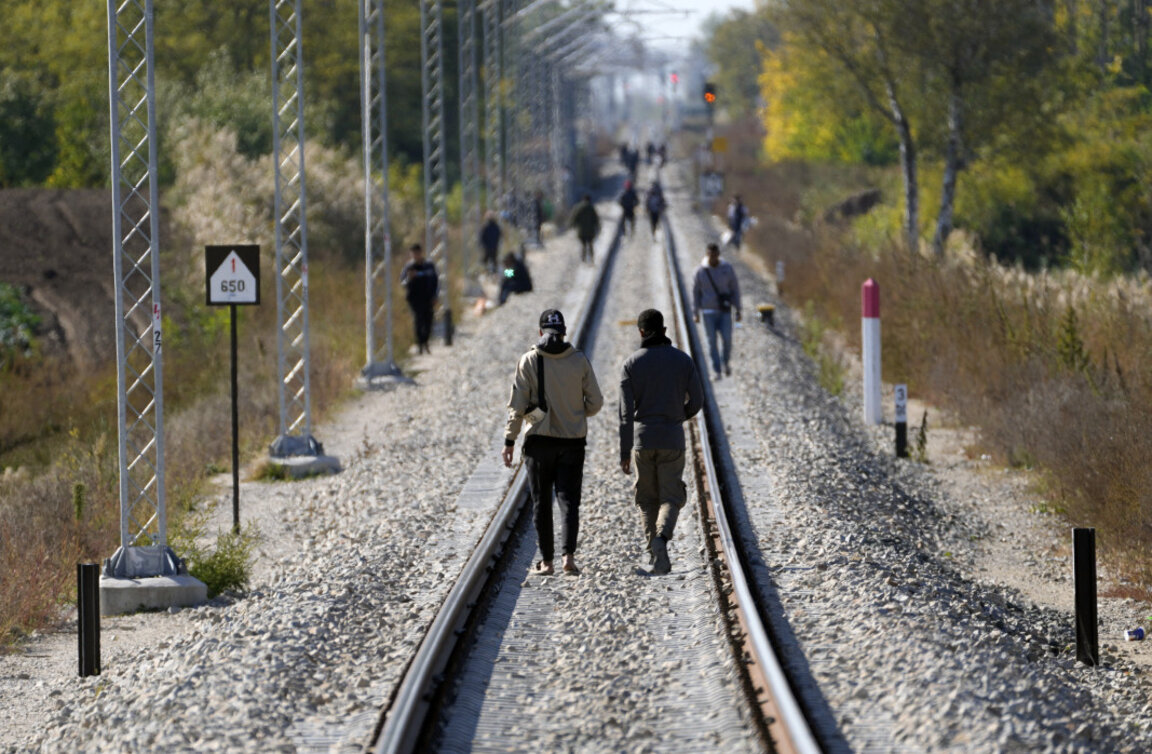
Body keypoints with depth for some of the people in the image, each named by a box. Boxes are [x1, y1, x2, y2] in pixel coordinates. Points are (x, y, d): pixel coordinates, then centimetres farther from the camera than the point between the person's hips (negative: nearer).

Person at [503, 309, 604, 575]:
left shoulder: (529, 361, -6)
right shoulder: (579, 360, -3)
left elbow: (517, 405, -8)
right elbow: (595, 402, 0)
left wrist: (509, 441, -2)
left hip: (539, 441, -1)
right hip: (573, 441, 1)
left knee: (542, 503, 9)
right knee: (568, 499, 2)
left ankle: (546, 561, 11)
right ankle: (569, 555, -16)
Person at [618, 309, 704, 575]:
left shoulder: (631, 364, -3)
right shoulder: (683, 360, 0)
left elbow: (626, 412, -7)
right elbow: (696, 401, 3)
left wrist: (624, 453, -7)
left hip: (642, 438, 0)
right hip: (672, 438, 0)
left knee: (647, 500, 14)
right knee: (671, 498, 4)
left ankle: (657, 557, 7)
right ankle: (661, 538, -26)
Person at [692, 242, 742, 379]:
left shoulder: (728, 269, -3)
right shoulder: (700, 271, -5)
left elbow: (735, 290, 3)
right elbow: (695, 292, 3)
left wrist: (738, 310, 1)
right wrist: (695, 313, 1)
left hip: (724, 311, 0)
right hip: (708, 311, 0)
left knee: (727, 339, -7)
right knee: (712, 341, -1)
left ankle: (726, 361, 22)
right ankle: (716, 370, 9)